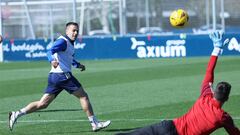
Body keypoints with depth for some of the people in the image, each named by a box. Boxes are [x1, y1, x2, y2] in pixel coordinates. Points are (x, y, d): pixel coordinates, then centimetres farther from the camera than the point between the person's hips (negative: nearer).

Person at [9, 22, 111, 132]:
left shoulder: (70, 43, 22)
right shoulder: (62, 41, -9)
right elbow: (51, 51, -26)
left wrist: (78, 65, 27)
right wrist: (52, 60, -46)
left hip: (54, 77, 10)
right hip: (62, 75, -10)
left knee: (43, 104, 5)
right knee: (83, 96, 0)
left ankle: (16, 114, -2)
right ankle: (95, 123, 5)